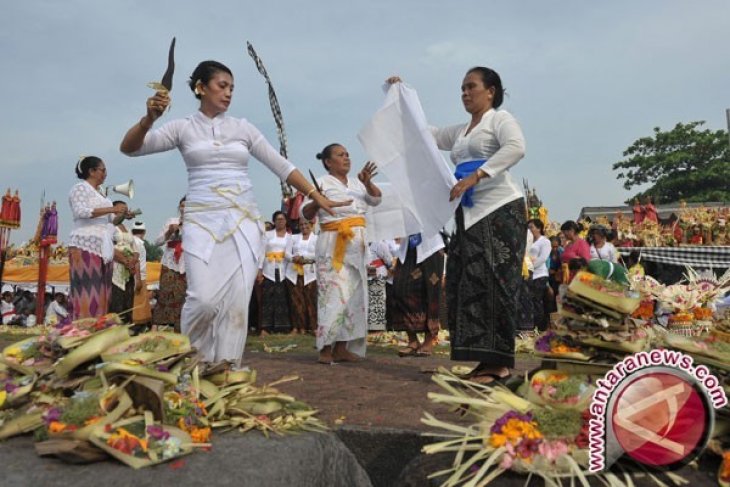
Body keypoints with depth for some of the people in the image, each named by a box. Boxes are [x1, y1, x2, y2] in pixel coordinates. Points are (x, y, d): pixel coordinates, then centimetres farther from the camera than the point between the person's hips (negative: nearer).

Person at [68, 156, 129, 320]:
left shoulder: (99, 193, 22)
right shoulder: (80, 188, 0)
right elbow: (81, 212, -16)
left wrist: (121, 216, 11)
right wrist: (112, 209, -16)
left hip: (102, 248, 8)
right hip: (85, 246, -8)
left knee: (99, 292, 2)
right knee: (86, 292, -11)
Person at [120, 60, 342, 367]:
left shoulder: (243, 128, 13)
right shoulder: (183, 128, 8)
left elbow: (281, 166, 13)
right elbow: (129, 148, -1)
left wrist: (317, 197, 9)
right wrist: (149, 118, -20)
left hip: (244, 220, 2)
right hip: (202, 220, -2)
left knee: (237, 301, -5)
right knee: (205, 299, -14)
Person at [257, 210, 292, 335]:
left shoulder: (290, 236, 11)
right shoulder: (268, 235, 10)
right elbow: (262, 252, 5)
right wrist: (260, 270, -2)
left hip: (283, 272, 0)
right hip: (269, 271, 0)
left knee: (282, 299, 0)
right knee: (267, 299, -3)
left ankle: (281, 327, 5)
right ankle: (265, 328, -2)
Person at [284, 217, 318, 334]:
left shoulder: (317, 238, 10)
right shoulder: (293, 238, 19)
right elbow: (287, 253, 9)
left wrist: (303, 257, -12)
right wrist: (294, 258, -11)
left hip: (309, 273, -2)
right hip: (294, 273, 2)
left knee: (310, 300, -6)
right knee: (296, 300, -2)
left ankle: (312, 327, -4)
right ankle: (298, 326, 3)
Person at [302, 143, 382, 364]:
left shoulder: (356, 182, 16)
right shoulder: (322, 183, -3)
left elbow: (376, 199, 13)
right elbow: (305, 213, -7)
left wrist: (367, 182, -4)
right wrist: (317, 202, -27)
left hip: (356, 244, 7)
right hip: (333, 243, -7)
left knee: (354, 293, 3)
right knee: (334, 292, -13)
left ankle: (341, 348, 7)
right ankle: (326, 349, -9)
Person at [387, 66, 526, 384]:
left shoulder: (500, 118, 4)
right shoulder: (460, 132, 25)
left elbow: (516, 148, -16)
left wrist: (475, 176, -23)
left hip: (500, 209, -8)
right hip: (470, 214, 8)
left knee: (492, 283, -14)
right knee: (467, 284, -1)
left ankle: (500, 362, -13)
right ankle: (488, 360, 1)